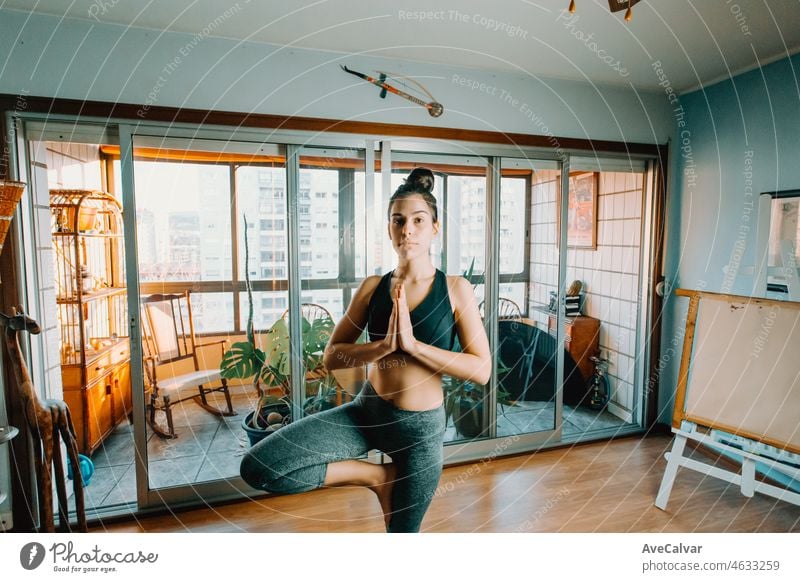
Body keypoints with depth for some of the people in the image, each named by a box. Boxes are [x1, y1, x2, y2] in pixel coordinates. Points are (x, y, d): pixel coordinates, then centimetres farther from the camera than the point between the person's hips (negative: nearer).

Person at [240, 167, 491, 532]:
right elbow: (331, 357, -5)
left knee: (403, 529, 14)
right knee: (257, 467, -12)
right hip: (367, 411, 2)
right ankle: (378, 476, 2)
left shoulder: (455, 289, -10)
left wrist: (414, 345, -25)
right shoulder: (373, 287, -3)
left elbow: (482, 369, -16)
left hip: (421, 427, -2)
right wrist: (384, 345, -22)